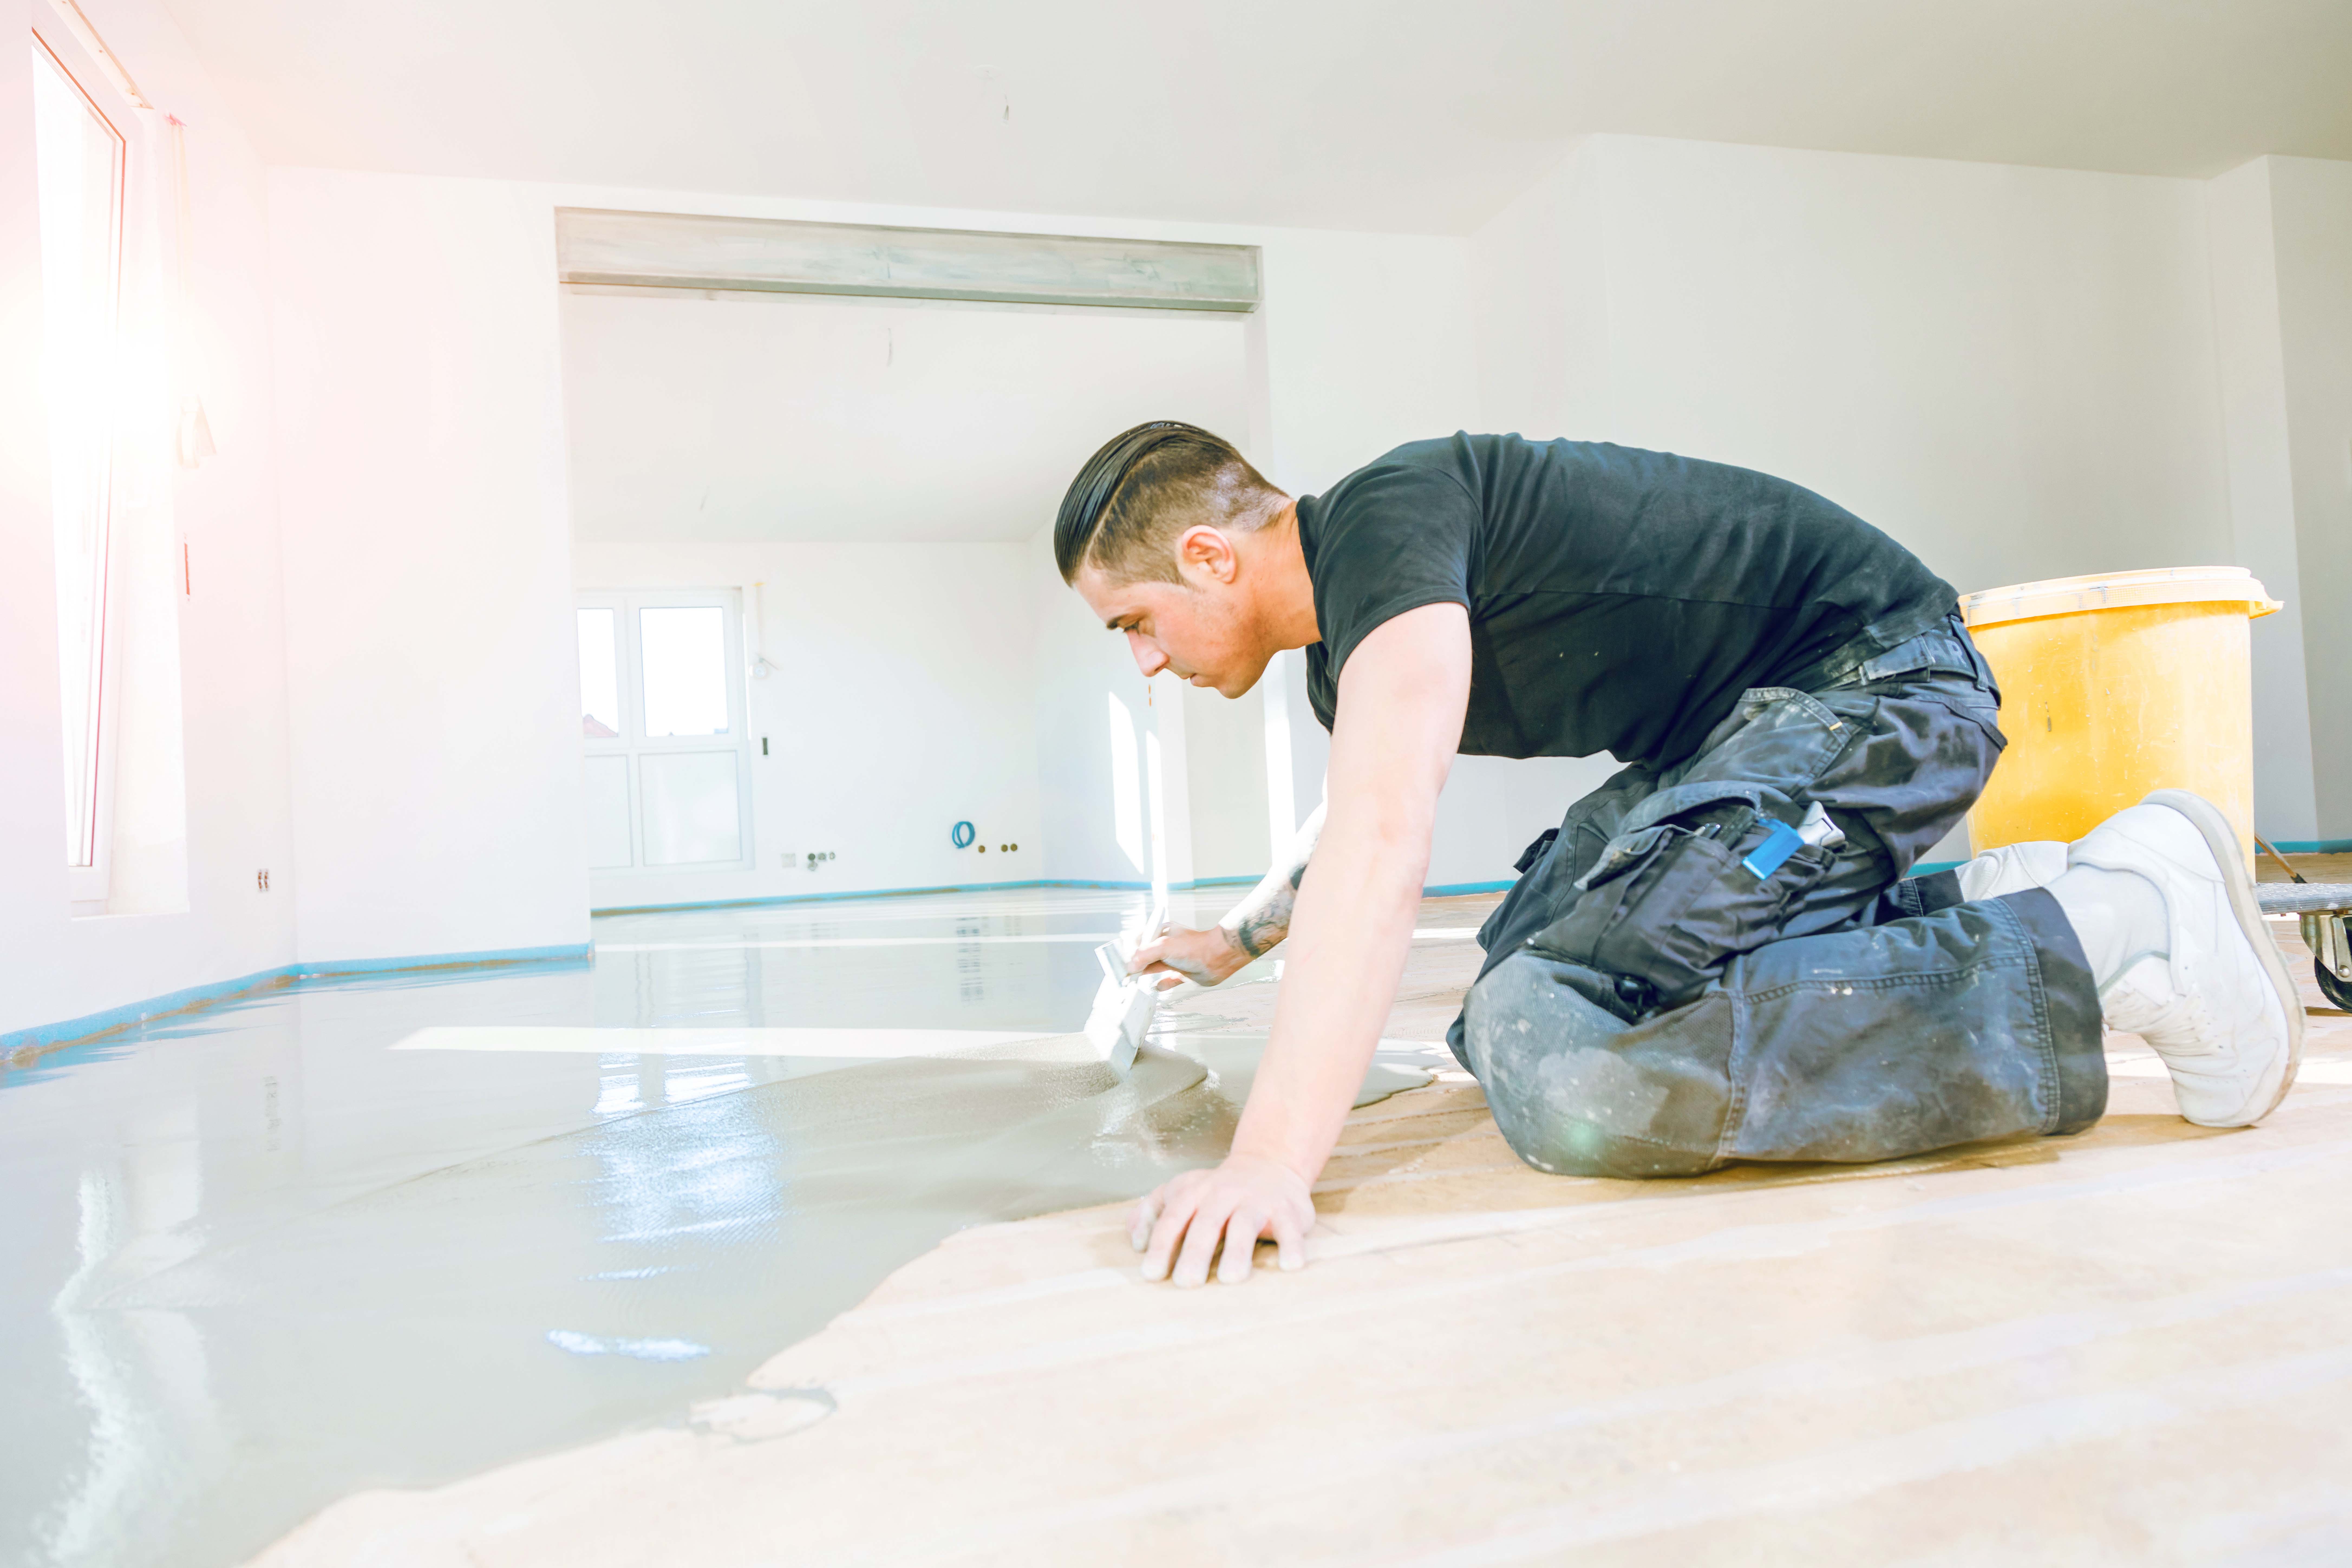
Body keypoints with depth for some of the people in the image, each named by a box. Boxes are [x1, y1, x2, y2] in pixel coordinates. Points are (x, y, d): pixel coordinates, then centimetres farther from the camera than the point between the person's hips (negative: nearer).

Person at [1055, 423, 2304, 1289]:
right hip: (1742, 726, 11)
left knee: (1559, 1068, -27)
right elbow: (1351, 820, 34)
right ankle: (1983, 909, 12)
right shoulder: (1339, 636, 12)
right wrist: (1233, 943, 42)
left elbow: (1384, 838, -35)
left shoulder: (1382, 520, -20)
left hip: (1874, 684, -10)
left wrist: (1273, 1160, -39)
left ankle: (2113, 926, -13)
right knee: (1508, 1014, 15)